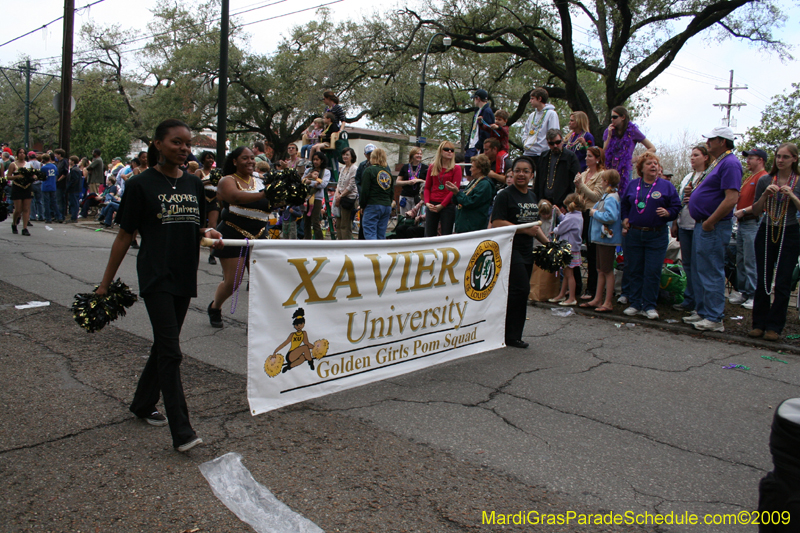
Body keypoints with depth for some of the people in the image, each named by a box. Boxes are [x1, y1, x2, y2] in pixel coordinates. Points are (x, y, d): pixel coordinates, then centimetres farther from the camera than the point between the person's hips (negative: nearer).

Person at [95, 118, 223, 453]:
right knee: (170, 351, -10)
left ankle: (143, 404, 36)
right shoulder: (142, 184, -5)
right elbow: (125, 236, -2)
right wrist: (106, 283, -1)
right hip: (155, 276, -6)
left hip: (184, 276, 6)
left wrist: (208, 233, -5)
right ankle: (181, 432, -7)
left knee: (164, 344, 16)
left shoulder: (194, 184, 10)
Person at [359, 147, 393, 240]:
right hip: (387, 206, 6)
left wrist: (362, 206, 2)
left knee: (370, 233, -6)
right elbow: (392, 192, 16)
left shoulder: (369, 170, -6)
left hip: (373, 205, -6)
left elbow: (365, 191, -8)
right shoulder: (389, 171, 13)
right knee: (381, 235, 10)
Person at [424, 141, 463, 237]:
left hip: (448, 206, -3)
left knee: (446, 236, -4)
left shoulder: (456, 168, 2)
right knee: (429, 235, 3)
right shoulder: (432, 167, 12)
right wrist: (427, 202, -3)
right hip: (432, 206, 3)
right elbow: (427, 187, 14)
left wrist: (442, 205, -11)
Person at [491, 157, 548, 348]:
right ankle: (511, 335, -2)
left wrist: (547, 242, 18)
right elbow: (496, 223, -16)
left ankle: (512, 336, 16)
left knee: (520, 293, 8)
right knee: (521, 289, -14)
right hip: (510, 249, -8)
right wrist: (524, 230, -18)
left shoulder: (532, 196, 17)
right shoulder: (505, 195, -7)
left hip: (526, 251, 8)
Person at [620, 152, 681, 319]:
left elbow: (676, 206, 4)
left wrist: (668, 213, -16)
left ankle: (649, 305, 7)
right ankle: (635, 303, 15)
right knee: (634, 270, 5)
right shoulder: (633, 185, 12)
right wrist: (625, 218, 7)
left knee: (653, 272, -3)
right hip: (634, 234, 2)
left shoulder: (666, 186, 5)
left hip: (657, 236, -2)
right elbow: (624, 204, 22)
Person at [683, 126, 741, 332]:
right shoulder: (718, 162, 18)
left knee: (711, 272, -6)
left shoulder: (729, 163, -15)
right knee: (698, 271, 15)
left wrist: (710, 222, -21)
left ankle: (714, 319, 0)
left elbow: (732, 198, -24)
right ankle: (701, 311, 25)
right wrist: (694, 194, 10)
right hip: (703, 225, 11)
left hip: (714, 228, -11)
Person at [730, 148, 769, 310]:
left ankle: (753, 295, -3)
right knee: (740, 260, 12)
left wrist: (744, 211, -20)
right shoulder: (749, 179, 22)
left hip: (753, 223, -10)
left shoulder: (763, 177, -9)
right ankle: (741, 291, 18)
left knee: (751, 262, -8)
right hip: (742, 223, 10)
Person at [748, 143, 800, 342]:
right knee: (763, 280, 4)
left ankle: (774, 326, 8)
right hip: (766, 232, 2)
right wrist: (765, 195, -10)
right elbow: (756, 211, 6)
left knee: (782, 283, -1)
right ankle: (759, 324, 12)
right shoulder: (765, 180, 4)